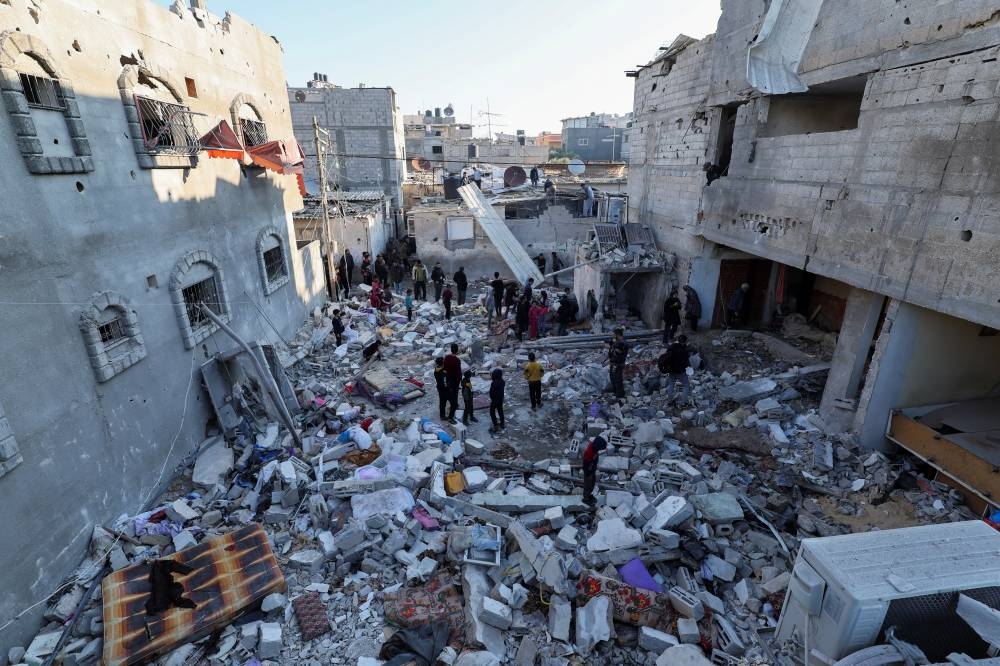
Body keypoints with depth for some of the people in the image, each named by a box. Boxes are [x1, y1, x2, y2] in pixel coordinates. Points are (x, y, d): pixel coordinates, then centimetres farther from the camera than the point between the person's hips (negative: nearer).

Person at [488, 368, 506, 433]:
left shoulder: (494, 383, -26)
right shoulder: (502, 381, -4)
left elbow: (491, 392, -21)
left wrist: (491, 399, -6)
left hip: (494, 399, -7)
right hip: (501, 399, 7)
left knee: (492, 412, 5)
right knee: (500, 410, 21)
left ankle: (496, 426, 3)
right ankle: (502, 424, 33)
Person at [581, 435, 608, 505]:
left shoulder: (593, 444, -18)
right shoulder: (589, 452, -43)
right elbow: (586, 465, -28)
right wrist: (588, 475, -14)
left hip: (593, 469, 8)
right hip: (588, 470, -8)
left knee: (593, 483, 29)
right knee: (588, 485, 17)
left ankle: (589, 495, 53)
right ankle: (586, 498, 42)